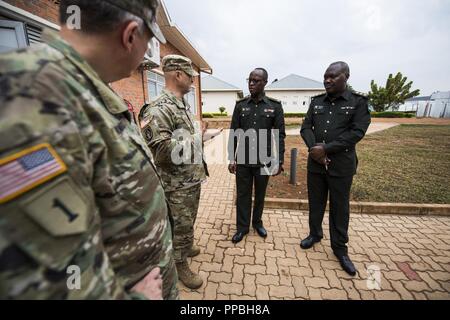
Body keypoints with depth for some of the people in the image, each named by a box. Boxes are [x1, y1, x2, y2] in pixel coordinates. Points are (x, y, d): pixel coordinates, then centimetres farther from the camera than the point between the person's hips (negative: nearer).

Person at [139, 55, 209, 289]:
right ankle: (181, 266, 32)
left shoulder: (184, 105, 9)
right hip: (178, 184, -9)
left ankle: (186, 247, 49)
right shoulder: (158, 109, -22)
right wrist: (196, 137, -21)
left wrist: (201, 134, 4)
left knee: (188, 222, 25)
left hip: (194, 178, 9)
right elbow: (162, 152, -30)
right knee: (181, 226, 9)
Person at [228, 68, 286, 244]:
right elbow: (233, 133, 2)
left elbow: (279, 135, -2)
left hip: (264, 160, -1)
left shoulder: (275, 106, -2)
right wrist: (232, 158, -2)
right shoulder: (240, 105, 2)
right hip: (243, 160, 1)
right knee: (242, 194, 11)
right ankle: (242, 227, 29)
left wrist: (279, 161, -6)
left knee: (260, 194, 16)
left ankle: (257, 222, 38)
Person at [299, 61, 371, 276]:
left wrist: (326, 148, -19)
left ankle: (340, 248, 26)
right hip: (315, 162, 3)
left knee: (340, 207, 8)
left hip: (341, 165, -3)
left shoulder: (358, 102, -2)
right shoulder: (316, 102, 8)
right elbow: (306, 127, 3)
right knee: (315, 202, 15)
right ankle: (315, 234, 37)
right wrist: (313, 148, -15)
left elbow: (357, 132, -12)